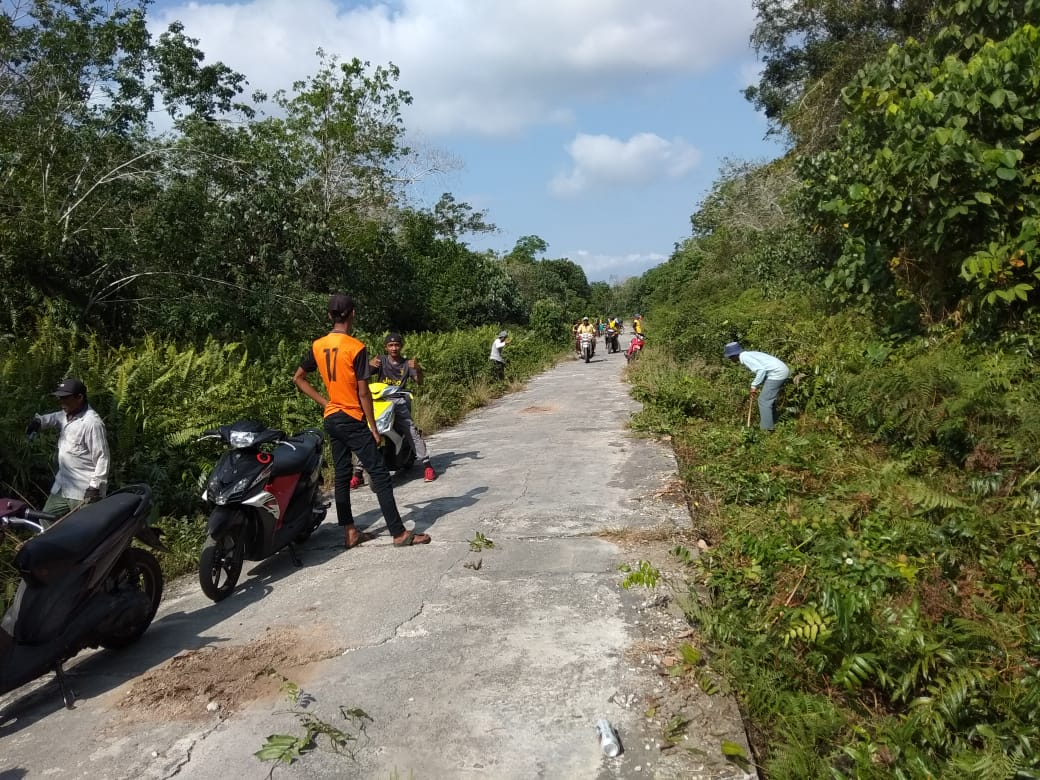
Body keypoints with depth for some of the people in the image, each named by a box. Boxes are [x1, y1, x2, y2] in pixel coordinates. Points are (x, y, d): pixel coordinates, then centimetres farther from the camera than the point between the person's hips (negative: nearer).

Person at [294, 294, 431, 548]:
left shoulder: (317, 346, 4)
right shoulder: (356, 348, -15)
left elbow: (298, 379, 11)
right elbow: (363, 393, -15)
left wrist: (324, 402, 11)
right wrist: (373, 427, -8)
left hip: (331, 419, 7)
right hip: (352, 420, -7)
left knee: (342, 475, 13)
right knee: (380, 474, -4)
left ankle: (350, 532, 16)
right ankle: (399, 533, -4)